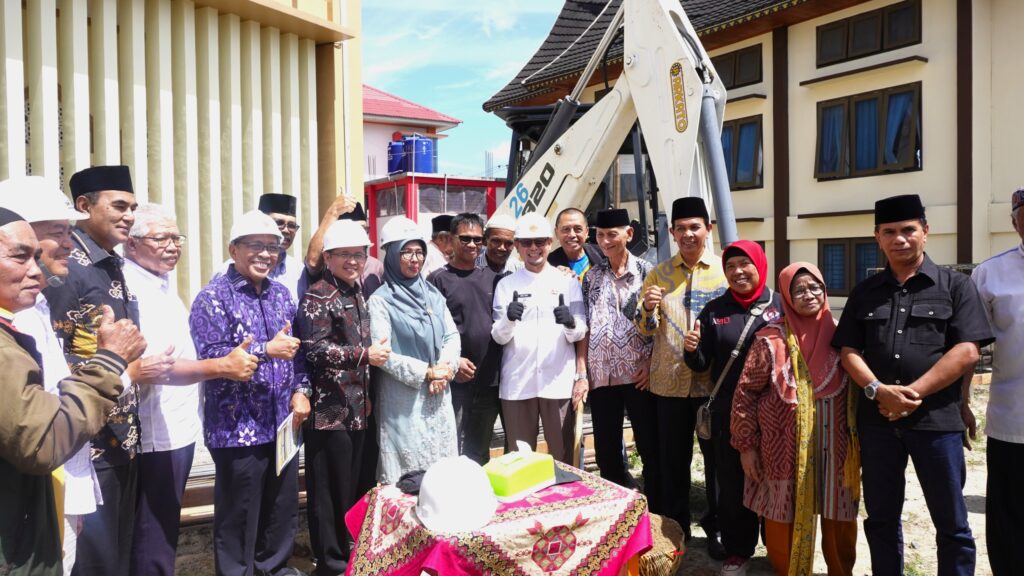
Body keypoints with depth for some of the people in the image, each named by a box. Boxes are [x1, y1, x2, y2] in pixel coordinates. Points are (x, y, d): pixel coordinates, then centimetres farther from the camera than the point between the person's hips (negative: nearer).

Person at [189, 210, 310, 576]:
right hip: (237, 426, -6)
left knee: (283, 508, 17)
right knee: (238, 516, 7)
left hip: (283, 422, 6)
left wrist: (300, 390, 2)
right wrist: (266, 350, -23)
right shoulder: (214, 296, -9)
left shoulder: (281, 293, 11)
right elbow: (210, 359, -18)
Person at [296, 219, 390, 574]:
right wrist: (365, 354, -18)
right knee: (330, 490, 1)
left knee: (351, 485, 17)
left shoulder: (357, 294, 14)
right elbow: (314, 350, -21)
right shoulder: (318, 297, -11)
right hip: (329, 409, -8)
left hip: (356, 408, 8)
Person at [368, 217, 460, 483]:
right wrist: (425, 373, -15)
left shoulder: (433, 294, 9)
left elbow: (452, 336, 7)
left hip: (439, 395, 5)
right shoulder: (381, 300, -7)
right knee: (407, 475, 1)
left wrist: (444, 370, -10)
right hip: (403, 399, -5)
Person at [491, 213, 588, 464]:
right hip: (517, 383, 0)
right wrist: (508, 320, -20)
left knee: (562, 456, 6)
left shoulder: (568, 281, 7)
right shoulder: (506, 284, 7)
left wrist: (571, 323, -21)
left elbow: (580, 334, 2)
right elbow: (498, 337, 1)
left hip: (559, 382, 0)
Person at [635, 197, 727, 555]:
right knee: (672, 458, 10)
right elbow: (646, 329, 4)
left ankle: (717, 526, 26)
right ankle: (674, 525, 26)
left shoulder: (726, 271, 1)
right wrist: (647, 309, -19)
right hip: (669, 381, 1)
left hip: (715, 380, -1)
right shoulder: (658, 273, 6)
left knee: (717, 456, 9)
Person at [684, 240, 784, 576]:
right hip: (728, 413, 1)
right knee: (732, 483, 9)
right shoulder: (714, 311, 3)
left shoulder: (781, 305, -2)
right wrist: (692, 350, -17)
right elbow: (702, 365, 4)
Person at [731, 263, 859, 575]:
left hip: (836, 447, 3)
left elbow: (858, 387, 12)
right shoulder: (771, 339, -8)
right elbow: (745, 393, -5)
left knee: (839, 518, 14)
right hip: (786, 448, -3)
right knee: (785, 518, 9)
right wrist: (746, 445, -7)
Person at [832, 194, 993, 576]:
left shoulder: (955, 285, 2)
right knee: (881, 517, 13)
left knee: (951, 522, 7)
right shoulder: (864, 293, 11)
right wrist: (878, 390, -14)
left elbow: (967, 351, -8)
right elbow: (848, 350, 5)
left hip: (937, 417, -3)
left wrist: (913, 393, -15)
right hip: (876, 418, 3)